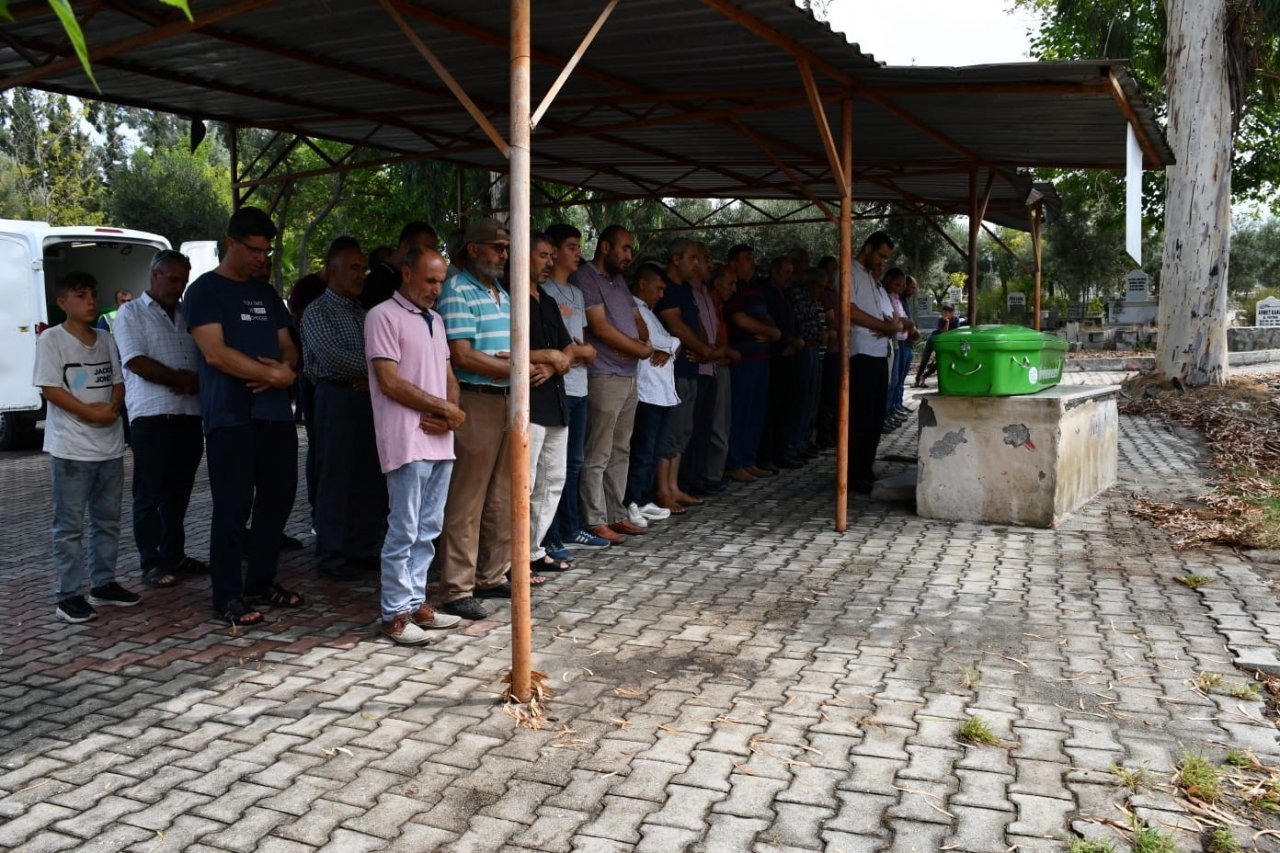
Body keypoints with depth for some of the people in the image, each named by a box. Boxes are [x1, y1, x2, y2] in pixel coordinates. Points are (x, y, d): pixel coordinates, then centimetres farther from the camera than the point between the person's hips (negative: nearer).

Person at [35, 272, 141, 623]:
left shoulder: (106, 340, 13)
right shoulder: (51, 339, -6)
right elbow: (51, 388, -13)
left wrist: (113, 408, -8)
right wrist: (90, 412, -19)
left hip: (110, 444, 6)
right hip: (71, 448, -6)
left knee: (107, 520, 13)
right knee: (70, 525, -1)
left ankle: (103, 584, 24)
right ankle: (69, 596, 3)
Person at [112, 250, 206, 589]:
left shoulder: (187, 315, 17)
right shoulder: (132, 313, 2)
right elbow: (137, 362, -10)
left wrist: (196, 381, -7)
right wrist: (181, 379, -10)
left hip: (189, 413, 5)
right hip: (151, 416, -5)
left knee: (178, 492, 12)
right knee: (149, 494, 0)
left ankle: (174, 555, 20)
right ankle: (152, 563, 6)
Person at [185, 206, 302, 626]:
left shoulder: (266, 293, 18)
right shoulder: (206, 290, -3)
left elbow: (288, 346, 17)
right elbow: (215, 353, -14)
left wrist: (287, 367, -7)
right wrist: (273, 374, -12)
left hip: (275, 411, 7)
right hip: (230, 415, -7)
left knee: (278, 497, 10)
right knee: (233, 506, -4)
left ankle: (261, 583, 23)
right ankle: (228, 595, 6)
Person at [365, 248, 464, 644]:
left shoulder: (435, 319, 19)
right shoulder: (383, 316, -6)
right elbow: (390, 382, -13)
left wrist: (451, 412, -2)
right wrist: (446, 408, -10)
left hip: (440, 441, 8)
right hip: (407, 443, -8)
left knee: (428, 530, 11)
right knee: (404, 531, -4)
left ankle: (416, 602, 21)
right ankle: (396, 614, 5)